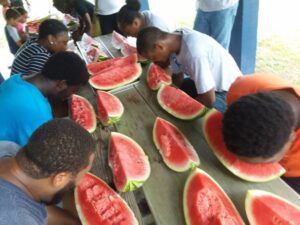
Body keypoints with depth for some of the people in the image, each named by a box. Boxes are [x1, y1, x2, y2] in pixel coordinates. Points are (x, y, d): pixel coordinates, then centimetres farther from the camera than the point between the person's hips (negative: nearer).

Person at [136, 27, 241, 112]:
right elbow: (177, 76, 1)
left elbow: (209, 100, -29)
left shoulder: (193, 52, -36)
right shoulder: (175, 38, -12)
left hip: (228, 90, -7)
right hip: (207, 82, 8)